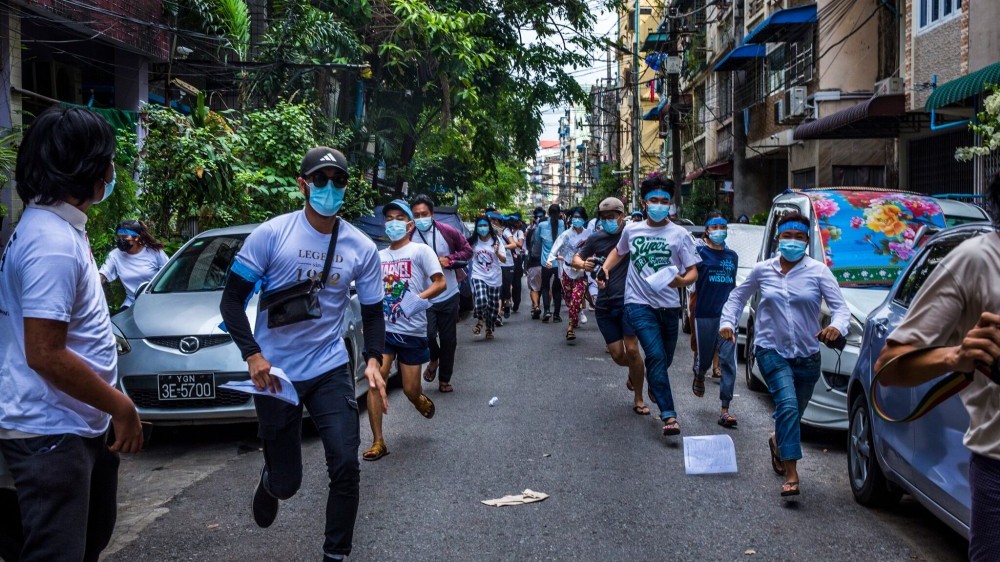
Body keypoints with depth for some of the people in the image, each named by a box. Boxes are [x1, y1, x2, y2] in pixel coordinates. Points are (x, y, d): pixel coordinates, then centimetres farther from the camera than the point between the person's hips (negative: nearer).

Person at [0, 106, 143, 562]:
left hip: (77, 425, 11)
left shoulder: (57, 226, 9)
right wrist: (122, 408, -19)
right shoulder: (53, 242, -24)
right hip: (51, 434, -11)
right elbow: (45, 355, -27)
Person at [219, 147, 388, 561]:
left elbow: (372, 312, 7)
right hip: (275, 372, -2)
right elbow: (232, 299, -5)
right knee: (286, 481, 6)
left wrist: (373, 361, -11)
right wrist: (252, 354, -17)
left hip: (330, 369, 2)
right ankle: (269, 482, 45)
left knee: (345, 465, -11)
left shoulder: (361, 248, 1)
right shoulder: (271, 234, -8)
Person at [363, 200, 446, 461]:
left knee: (410, 390, 1)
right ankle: (378, 442, -10)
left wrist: (420, 298, -26)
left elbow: (440, 283, -10)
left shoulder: (420, 251, -1)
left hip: (412, 332, -3)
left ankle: (423, 401, 39)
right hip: (383, 329, 3)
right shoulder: (380, 256, 13)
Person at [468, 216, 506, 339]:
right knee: (481, 301, -24)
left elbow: (504, 259, -5)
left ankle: (489, 329, 30)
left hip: (494, 278, 1)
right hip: (479, 276, -1)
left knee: (493, 306, 8)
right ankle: (480, 321, 5)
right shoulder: (473, 241, -4)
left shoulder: (495, 240, -4)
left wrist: (497, 253, -23)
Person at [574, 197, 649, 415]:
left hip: (627, 300, -3)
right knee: (617, 355, 3)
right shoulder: (597, 238, 7)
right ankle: (634, 371, 39)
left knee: (632, 350, -11)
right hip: (604, 304, 3)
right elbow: (576, 258, 17)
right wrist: (583, 264, -6)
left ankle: (639, 399, 6)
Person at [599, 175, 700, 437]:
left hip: (669, 306, 1)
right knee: (656, 356, -18)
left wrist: (682, 281, -24)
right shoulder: (631, 230, 6)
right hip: (639, 304, -1)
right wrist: (605, 268, 8)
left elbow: (693, 272, -2)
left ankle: (653, 386, 48)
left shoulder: (679, 234, 0)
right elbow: (619, 251, 26)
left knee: (664, 360, 14)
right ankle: (668, 415, -19)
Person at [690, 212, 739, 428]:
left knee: (728, 361, -7)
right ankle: (699, 376, 49)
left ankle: (725, 409, -5)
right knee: (704, 357, 11)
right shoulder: (700, 252, 0)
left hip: (727, 315, 3)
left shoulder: (732, 256, 14)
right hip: (704, 314, -3)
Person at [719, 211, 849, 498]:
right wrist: (727, 322, -1)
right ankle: (791, 474, -21)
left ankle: (777, 441, 51)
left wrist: (837, 326, -30)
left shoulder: (818, 271, -4)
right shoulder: (762, 270, 1)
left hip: (807, 354, 2)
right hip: (772, 350, -1)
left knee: (793, 413, 16)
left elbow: (840, 307, -9)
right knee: (788, 406, -22)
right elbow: (737, 296, 15)